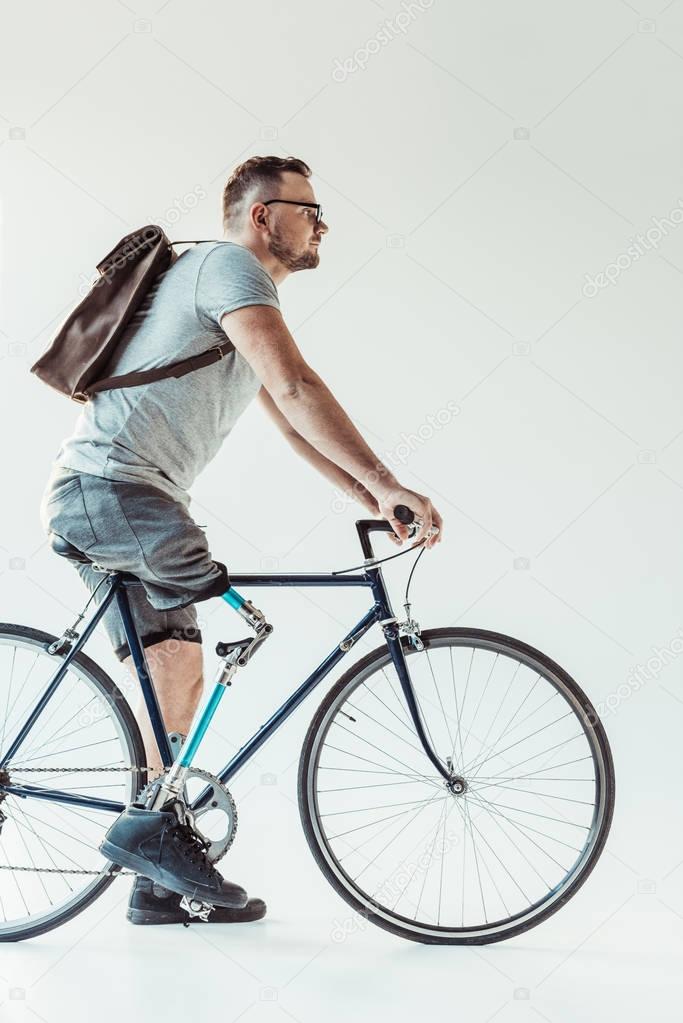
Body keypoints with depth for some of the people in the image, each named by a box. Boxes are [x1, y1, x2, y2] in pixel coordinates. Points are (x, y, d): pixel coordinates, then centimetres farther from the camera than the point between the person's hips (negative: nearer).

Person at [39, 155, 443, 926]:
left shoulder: (248, 298, 23)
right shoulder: (228, 264, -9)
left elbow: (293, 424, 21)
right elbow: (296, 387, -22)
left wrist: (374, 500, 10)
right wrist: (387, 484, -24)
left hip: (115, 502, 11)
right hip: (106, 488, -11)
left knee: (179, 675, 10)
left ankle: (160, 881, 18)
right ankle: (152, 822, -12)